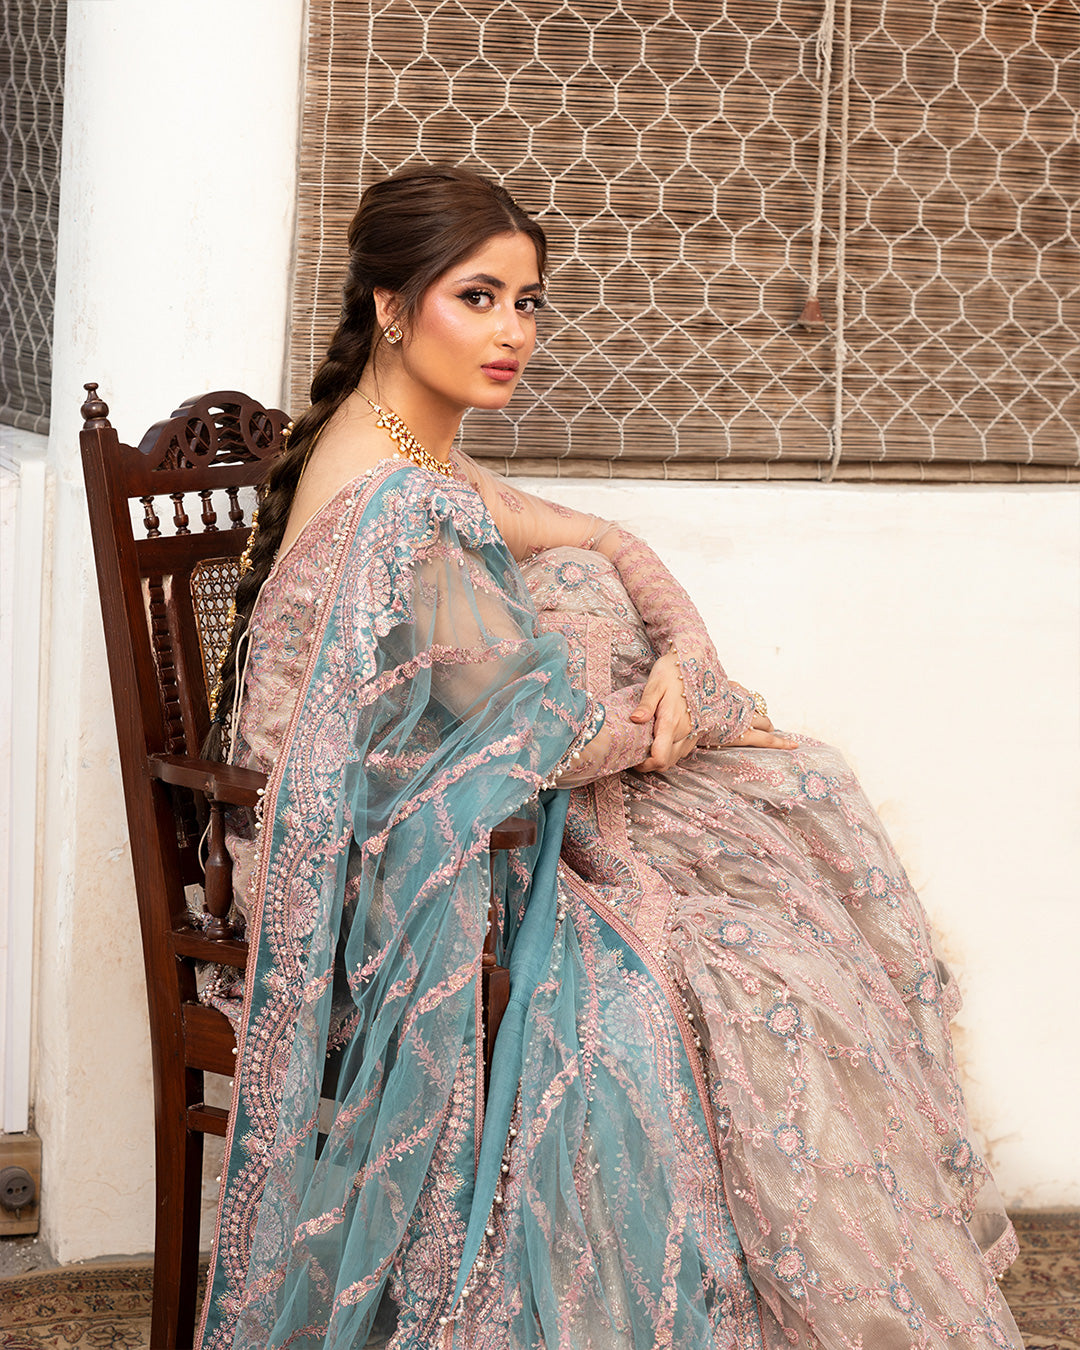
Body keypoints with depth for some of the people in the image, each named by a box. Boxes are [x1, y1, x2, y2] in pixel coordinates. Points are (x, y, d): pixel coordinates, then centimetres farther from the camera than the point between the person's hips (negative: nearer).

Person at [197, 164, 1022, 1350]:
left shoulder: (416, 459, 6)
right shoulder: (395, 506, -25)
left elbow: (600, 546, 12)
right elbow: (543, 731, -21)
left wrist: (682, 652, -7)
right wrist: (707, 716, -5)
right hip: (415, 884, -10)